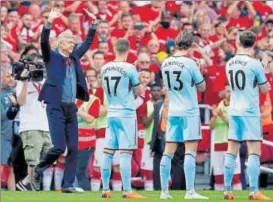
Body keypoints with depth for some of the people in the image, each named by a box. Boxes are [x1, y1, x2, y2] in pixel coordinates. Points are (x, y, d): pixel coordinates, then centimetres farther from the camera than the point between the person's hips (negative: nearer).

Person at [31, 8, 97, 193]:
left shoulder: (74, 57, 15)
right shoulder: (52, 57, -1)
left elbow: (87, 44, 27)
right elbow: (44, 42, -17)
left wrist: (93, 26, 18)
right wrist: (49, 22, -29)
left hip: (71, 108, 6)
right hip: (56, 108, -6)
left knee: (73, 149, 2)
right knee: (59, 147, -12)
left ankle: (68, 185, 7)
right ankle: (38, 171, 10)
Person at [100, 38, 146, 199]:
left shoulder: (105, 69, 5)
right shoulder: (129, 68, -11)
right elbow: (139, 92, -3)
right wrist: (139, 87, 17)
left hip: (111, 114, 6)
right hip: (126, 114, -6)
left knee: (108, 152, 8)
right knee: (125, 153, -6)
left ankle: (105, 190, 10)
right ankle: (127, 191, -7)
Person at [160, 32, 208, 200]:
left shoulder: (165, 64, 4)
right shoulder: (190, 63, -12)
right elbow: (202, 87, -3)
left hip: (173, 112, 5)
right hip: (189, 112, -5)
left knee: (169, 151, 7)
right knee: (190, 150, -5)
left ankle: (164, 191, 8)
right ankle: (190, 191, -10)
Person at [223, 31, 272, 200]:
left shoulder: (230, 64, 6)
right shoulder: (254, 64, -9)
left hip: (234, 111, 6)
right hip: (250, 111, -6)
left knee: (231, 151, 7)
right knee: (254, 151, -6)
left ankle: (227, 191, 7)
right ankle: (254, 191, -13)